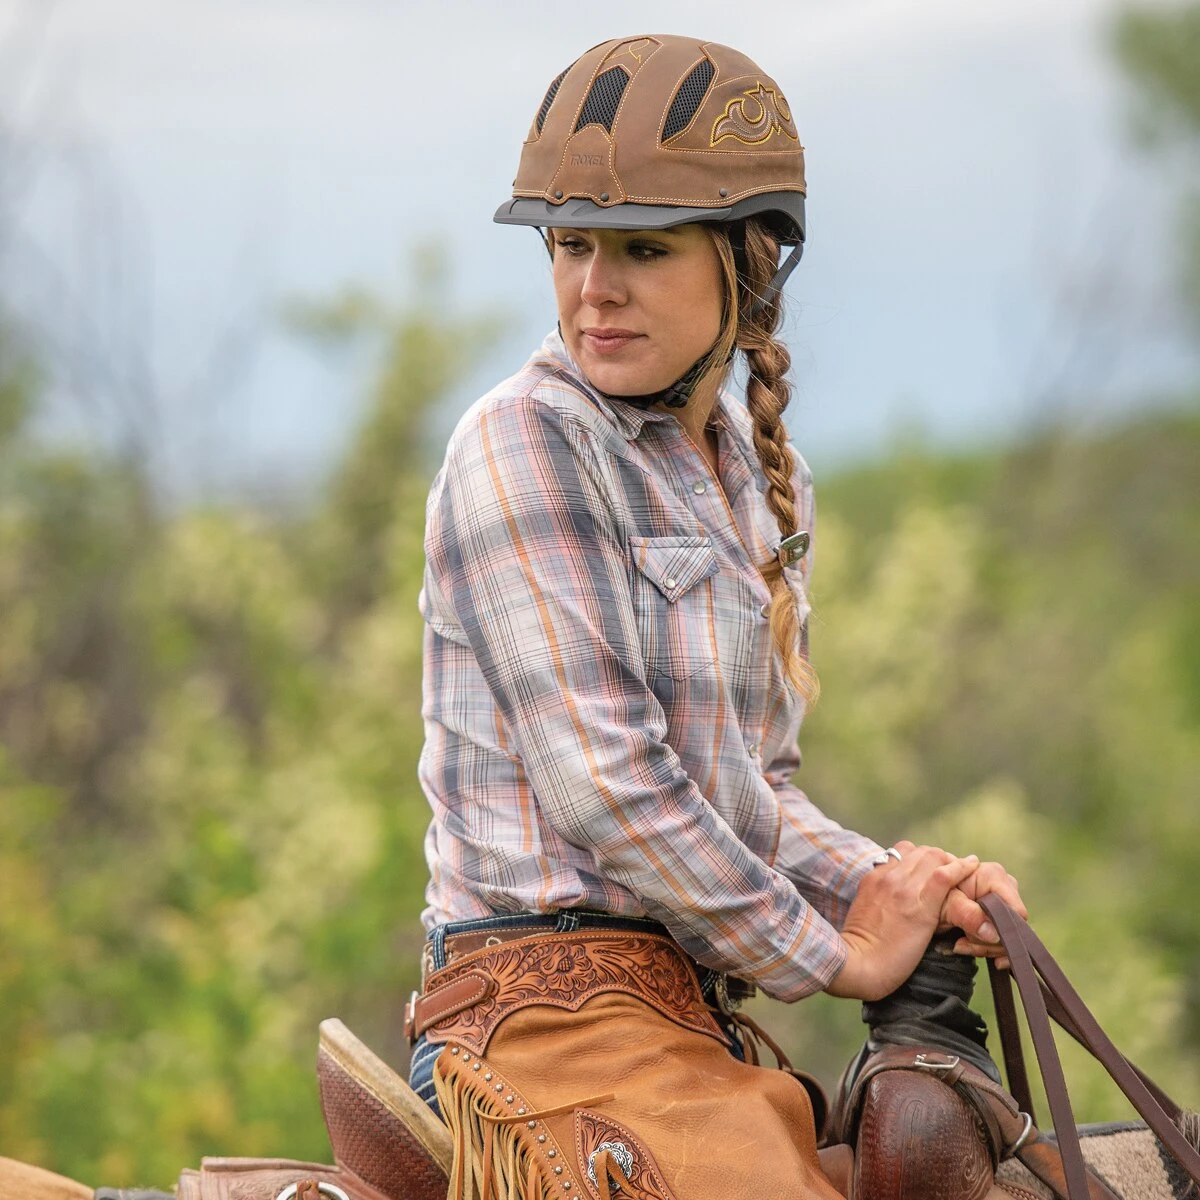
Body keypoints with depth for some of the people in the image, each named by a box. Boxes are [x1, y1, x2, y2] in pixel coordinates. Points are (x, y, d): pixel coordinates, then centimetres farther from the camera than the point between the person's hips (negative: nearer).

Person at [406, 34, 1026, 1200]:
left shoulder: (762, 477, 15)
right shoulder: (524, 443, -8)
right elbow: (598, 778, -14)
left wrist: (892, 883, 0)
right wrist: (833, 950, -6)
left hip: (698, 1018, 8)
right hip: (552, 998, -8)